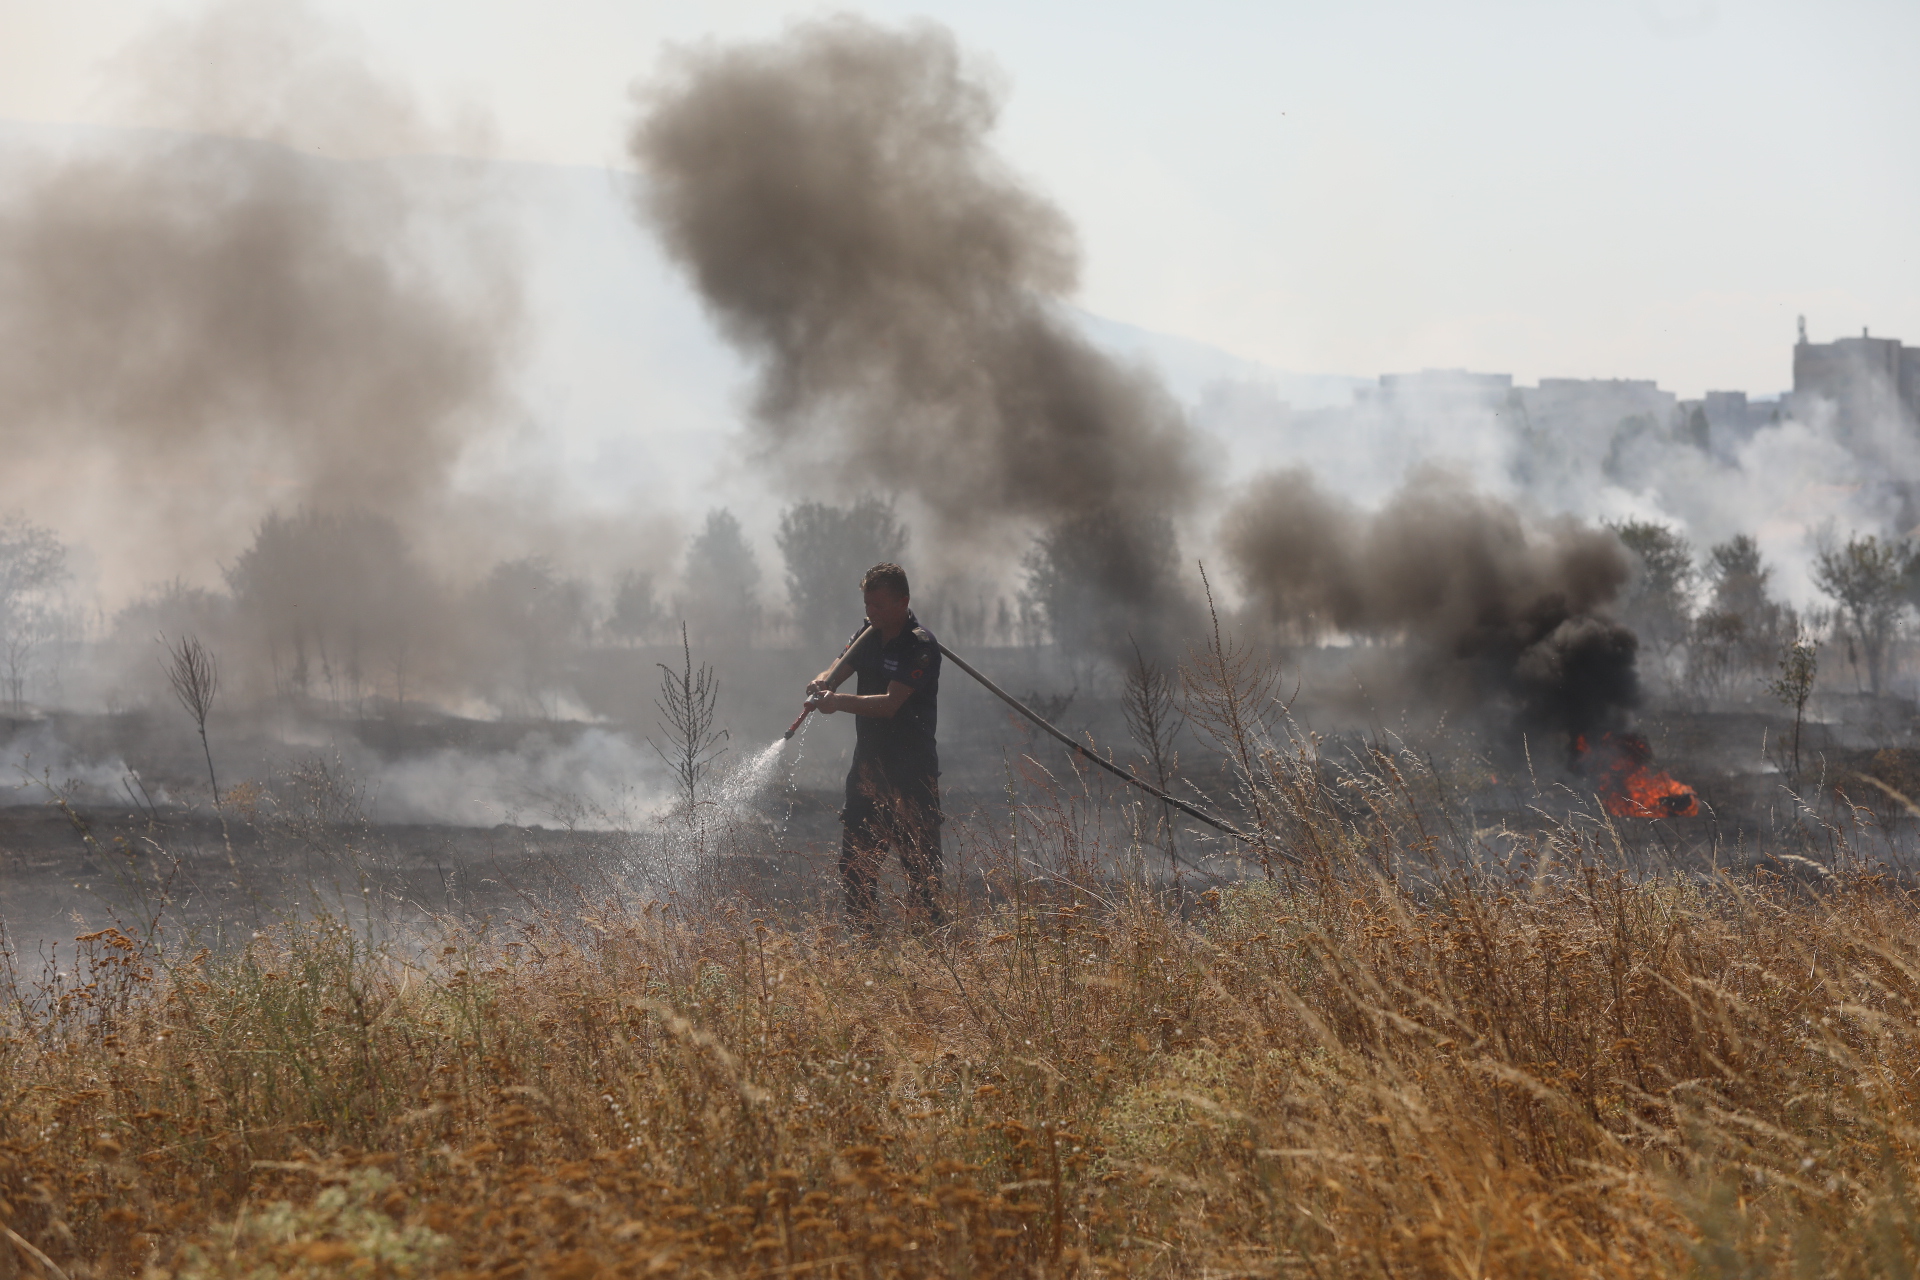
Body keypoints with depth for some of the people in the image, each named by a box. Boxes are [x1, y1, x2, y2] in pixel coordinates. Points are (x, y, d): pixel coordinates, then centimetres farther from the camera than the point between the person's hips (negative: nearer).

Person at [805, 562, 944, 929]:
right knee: (855, 865, 7)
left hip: (911, 771, -7)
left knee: (920, 865, -8)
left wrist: (839, 701, -29)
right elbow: (837, 671, 8)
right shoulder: (869, 632, 10)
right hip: (868, 764, 7)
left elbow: (889, 703, -22)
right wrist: (822, 682, -15)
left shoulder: (920, 646, -14)